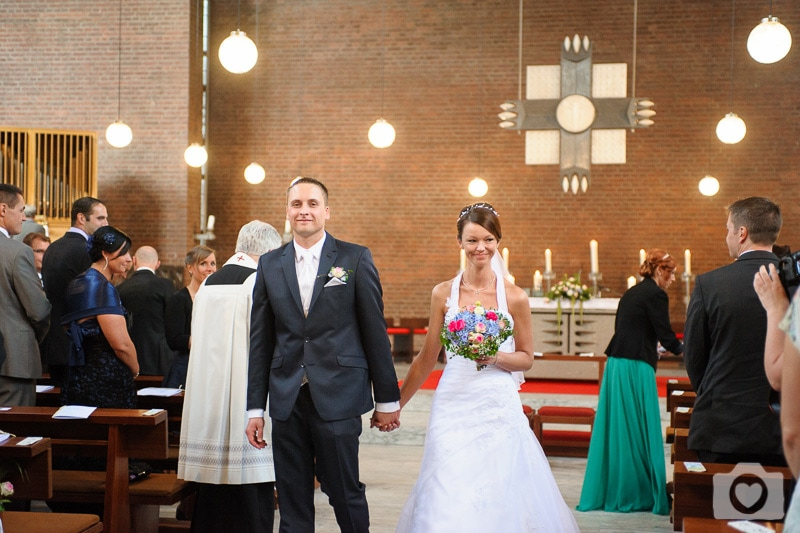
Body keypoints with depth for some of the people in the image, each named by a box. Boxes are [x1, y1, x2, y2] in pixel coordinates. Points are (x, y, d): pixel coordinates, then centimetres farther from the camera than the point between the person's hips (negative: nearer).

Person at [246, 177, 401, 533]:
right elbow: (260, 341, 9)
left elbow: (375, 331, 0)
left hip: (337, 398, -3)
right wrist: (255, 408, 7)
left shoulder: (355, 259, 0)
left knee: (346, 494, 3)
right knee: (292, 503, 9)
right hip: (287, 399, 3)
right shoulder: (269, 265, 9)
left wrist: (387, 399, 1)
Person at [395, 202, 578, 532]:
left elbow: (526, 358, 6)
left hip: (498, 408, -1)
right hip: (453, 407, 1)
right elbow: (427, 359, 11)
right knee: (448, 504, -1)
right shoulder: (443, 293, 2)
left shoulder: (514, 297, -2)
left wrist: (495, 357, -14)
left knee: (499, 498, 1)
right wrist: (395, 404, 14)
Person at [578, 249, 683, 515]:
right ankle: (636, 494, 6)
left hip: (616, 364, 8)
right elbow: (666, 335, -9)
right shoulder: (656, 294, -8)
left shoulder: (631, 293, 17)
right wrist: (684, 351, 8)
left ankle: (609, 491, 18)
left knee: (616, 429, 12)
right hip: (636, 368, -8)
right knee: (639, 431, 0)